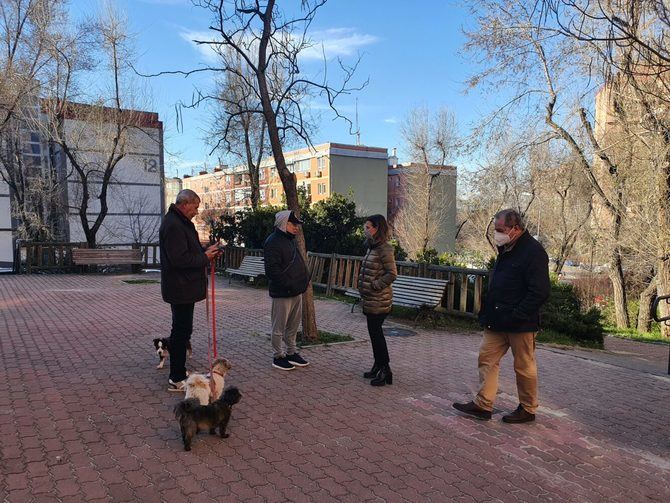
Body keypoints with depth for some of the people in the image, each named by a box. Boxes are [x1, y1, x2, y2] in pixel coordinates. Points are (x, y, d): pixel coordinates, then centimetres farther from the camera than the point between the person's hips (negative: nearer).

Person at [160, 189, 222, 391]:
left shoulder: (182, 222, 15)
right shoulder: (173, 225, -20)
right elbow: (180, 259, -26)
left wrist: (207, 251, 5)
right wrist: (205, 257, -16)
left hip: (184, 287, 11)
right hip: (180, 288, -11)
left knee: (182, 329, 18)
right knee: (182, 331, -4)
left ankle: (179, 373, 31)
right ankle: (176, 380, 4)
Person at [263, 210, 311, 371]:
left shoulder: (290, 240, 16)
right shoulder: (273, 241, -15)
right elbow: (272, 270, -23)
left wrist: (305, 278, 11)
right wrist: (289, 284, -23)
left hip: (296, 291, 10)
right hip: (282, 293, -9)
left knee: (293, 325, 18)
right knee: (279, 327, 4)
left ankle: (291, 353, 31)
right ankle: (278, 356, 16)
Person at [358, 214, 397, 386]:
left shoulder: (384, 249, -16)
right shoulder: (372, 247, 12)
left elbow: (392, 274, -20)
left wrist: (375, 285, -17)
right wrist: (364, 289, 14)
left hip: (379, 301, -9)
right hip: (370, 300, 9)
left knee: (375, 332, -4)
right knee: (374, 332, 15)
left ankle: (385, 371, 5)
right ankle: (378, 366, 26)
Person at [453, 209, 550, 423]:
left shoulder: (533, 252, -16)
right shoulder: (506, 249, 12)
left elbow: (540, 292, -21)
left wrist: (517, 316, -22)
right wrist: (488, 313, 12)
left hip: (521, 324, -8)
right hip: (497, 322, 8)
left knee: (524, 367, 7)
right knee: (487, 358, 8)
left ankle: (527, 409, 24)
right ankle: (483, 404, 15)